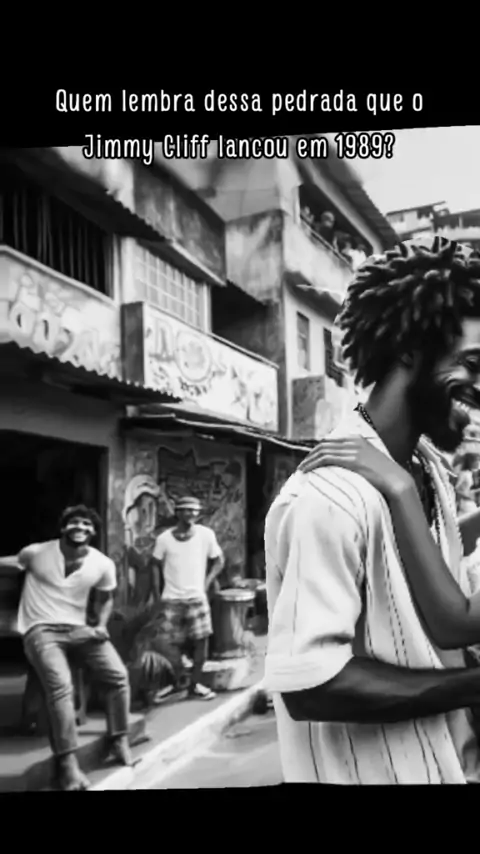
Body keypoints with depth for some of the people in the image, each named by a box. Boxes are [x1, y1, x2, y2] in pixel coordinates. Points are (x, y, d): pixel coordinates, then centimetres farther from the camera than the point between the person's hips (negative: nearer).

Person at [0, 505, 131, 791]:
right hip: (41, 630, -3)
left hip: (78, 629, 4)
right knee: (60, 685, -28)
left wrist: (101, 626, 0)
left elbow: (105, 598, 15)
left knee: (119, 675, -12)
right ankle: (68, 763, -20)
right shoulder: (36, 553, -8)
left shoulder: (103, 564, -2)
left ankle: (120, 742, 7)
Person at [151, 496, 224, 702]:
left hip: (197, 597, 1)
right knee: (173, 644, 2)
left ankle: (195, 684, 14)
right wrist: (158, 595, 3)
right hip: (171, 599, -1)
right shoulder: (164, 538, -5)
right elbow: (156, 566, 7)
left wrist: (206, 585, -1)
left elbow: (218, 562, 7)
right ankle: (174, 683, 20)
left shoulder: (206, 534, -4)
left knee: (201, 640, -3)